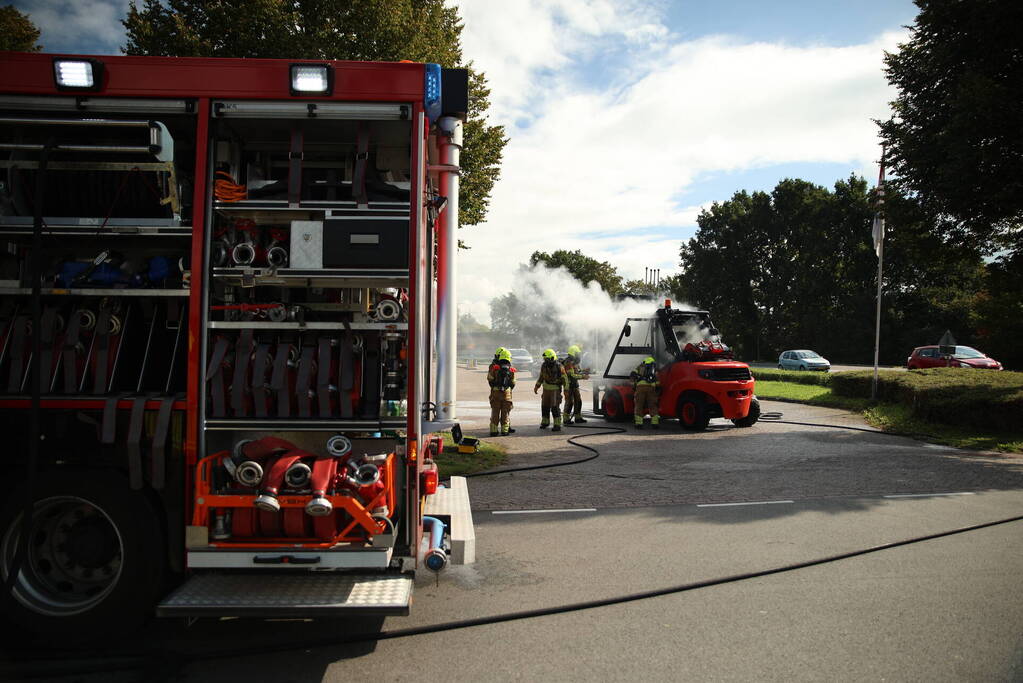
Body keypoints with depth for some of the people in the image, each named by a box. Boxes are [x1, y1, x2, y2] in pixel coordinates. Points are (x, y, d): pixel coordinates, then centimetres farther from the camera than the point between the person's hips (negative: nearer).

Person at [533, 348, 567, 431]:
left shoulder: (559, 367, -15)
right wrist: (537, 386, 11)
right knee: (545, 406, 12)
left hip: (556, 389, -6)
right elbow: (541, 376, 15)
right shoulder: (544, 366, 0)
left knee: (555, 407, -11)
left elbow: (565, 379, -9)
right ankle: (545, 422, 29)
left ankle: (557, 425, -7)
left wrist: (566, 390, -9)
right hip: (546, 389, 6)